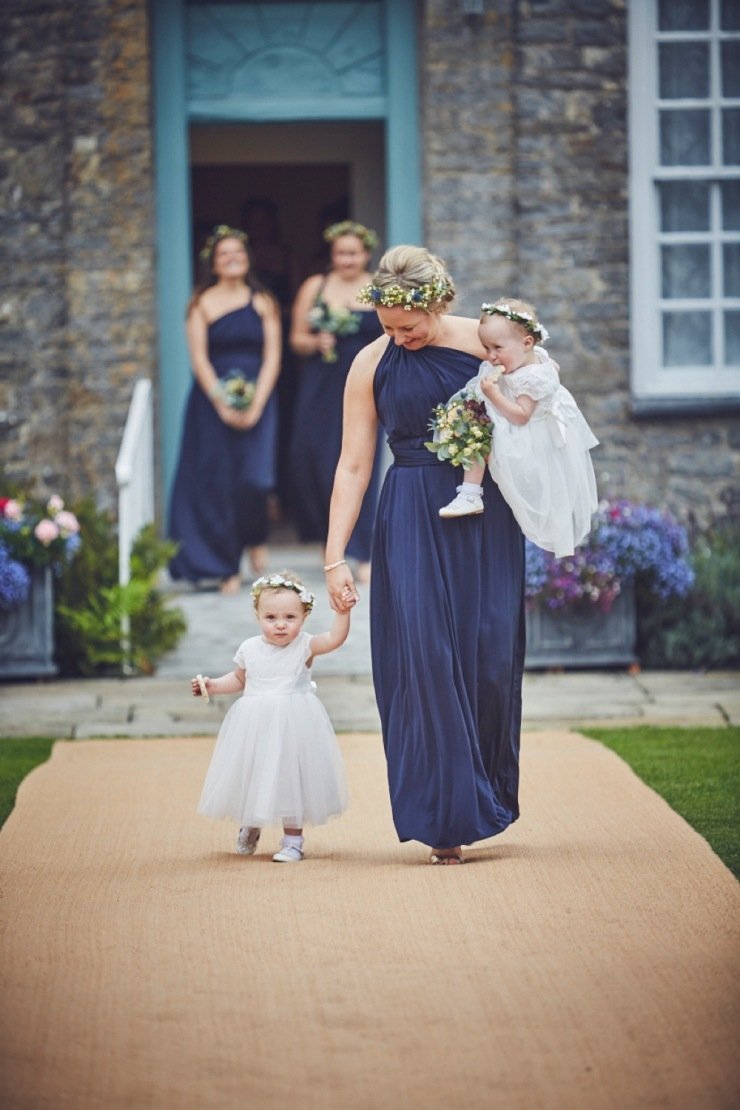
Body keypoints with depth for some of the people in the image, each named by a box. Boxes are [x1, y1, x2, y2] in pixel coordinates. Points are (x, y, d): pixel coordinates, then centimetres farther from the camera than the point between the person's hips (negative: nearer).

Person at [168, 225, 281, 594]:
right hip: (213, 401, 0)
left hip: (256, 399, 0)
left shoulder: (263, 303, 8)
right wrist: (222, 404, -13)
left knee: (253, 478, -14)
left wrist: (255, 406, -10)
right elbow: (199, 359, -3)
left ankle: (255, 537, 17)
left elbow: (272, 358, 2)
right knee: (217, 482, -3)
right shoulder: (203, 304, 3)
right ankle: (226, 567, 7)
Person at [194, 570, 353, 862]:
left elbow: (335, 638, -23)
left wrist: (343, 612, -34)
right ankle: (250, 826, 41)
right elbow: (238, 679, 18)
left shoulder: (304, 646, -8)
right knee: (252, 776, 13)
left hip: (293, 726, -3)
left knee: (290, 778, 0)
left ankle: (293, 838, 14)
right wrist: (212, 685, 6)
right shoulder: (250, 649, 2)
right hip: (255, 727, 3)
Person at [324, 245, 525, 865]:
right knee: (424, 657, -10)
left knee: (490, 655, -3)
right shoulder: (372, 366, 1)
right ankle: (446, 819, -5)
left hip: (487, 518, 0)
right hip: (412, 525, 0)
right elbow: (353, 466, 3)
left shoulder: (484, 343, 0)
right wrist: (335, 557, -2)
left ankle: (488, 795, 19)